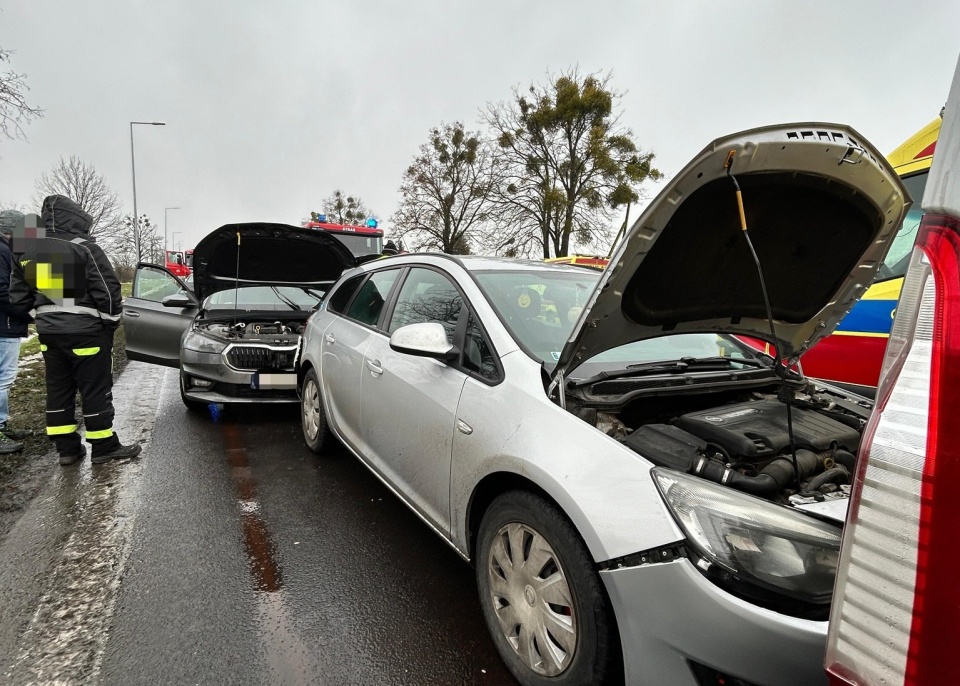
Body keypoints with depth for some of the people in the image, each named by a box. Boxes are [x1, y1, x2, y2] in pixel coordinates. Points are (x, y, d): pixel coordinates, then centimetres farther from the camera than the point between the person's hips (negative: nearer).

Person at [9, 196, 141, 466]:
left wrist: (45, 315, 19)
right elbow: (107, 290, -15)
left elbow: (19, 296, 14)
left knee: (58, 389, 12)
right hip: (85, 331, -7)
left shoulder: (28, 252, 10)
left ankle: (67, 448, 17)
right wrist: (111, 322, -4)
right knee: (96, 390, -1)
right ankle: (104, 448, 5)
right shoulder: (84, 249, -11)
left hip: (49, 332, 7)